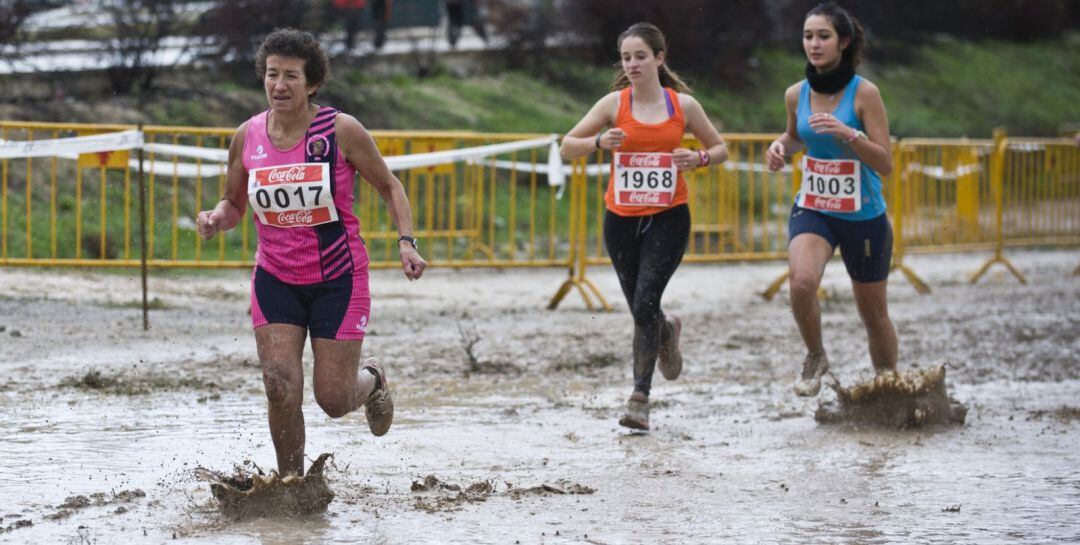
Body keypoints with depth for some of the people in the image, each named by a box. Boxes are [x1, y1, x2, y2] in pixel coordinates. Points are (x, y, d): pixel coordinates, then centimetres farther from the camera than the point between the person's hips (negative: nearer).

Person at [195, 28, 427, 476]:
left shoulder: (341, 131, -12)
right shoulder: (247, 137, -3)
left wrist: (406, 242, -13)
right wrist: (215, 219, -12)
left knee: (333, 400, -1)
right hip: (276, 281, 2)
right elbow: (233, 204, 11)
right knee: (280, 386, -13)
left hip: (338, 280, -2)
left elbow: (388, 187, 0)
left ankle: (372, 380, 36)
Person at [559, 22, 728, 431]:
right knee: (641, 310, 10)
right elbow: (567, 148, 1)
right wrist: (599, 141, -19)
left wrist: (699, 159, -10)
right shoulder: (614, 103, 0)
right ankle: (667, 333, 47)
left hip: (668, 217, -2)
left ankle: (640, 397, -13)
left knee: (645, 303, -17)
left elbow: (719, 148, 12)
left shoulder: (683, 105, 0)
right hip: (622, 219, 2)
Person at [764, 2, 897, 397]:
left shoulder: (864, 93, -13)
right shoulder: (796, 95, 0)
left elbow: (885, 164, -15)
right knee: (801, 280, -28)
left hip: (863, 216, -2)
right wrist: (781, 145, -1)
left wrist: (848, 133, -29)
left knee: (873, 313, 10)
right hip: (812, 210, 2)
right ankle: (815, 358, -3)